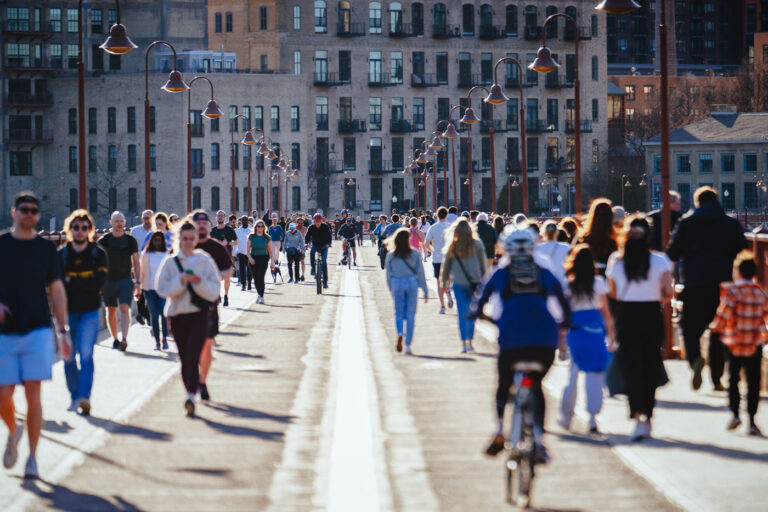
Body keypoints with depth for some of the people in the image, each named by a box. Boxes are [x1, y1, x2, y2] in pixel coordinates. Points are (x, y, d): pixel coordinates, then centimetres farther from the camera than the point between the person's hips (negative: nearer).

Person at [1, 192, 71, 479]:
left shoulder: (46, 248, 7)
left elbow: (56, 291, 10)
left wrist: (63, 330, 5)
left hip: (37, 331, 0)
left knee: (33, 395, -5)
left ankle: (32, 457, 4)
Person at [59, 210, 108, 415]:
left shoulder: (98, 254, 3)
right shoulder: (61, 254, 5)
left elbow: (98, 282, -10)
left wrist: (71, 281, -10)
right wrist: (84, 283, -12)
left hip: (89, 313, -2)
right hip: (67, 312, 2)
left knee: (86, 355, -15)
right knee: (69, 358, 6)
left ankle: (85, 396, -22)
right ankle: (74, 396, 20)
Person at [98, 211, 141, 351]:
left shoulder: (130, 240, 5)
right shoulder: (104, 240, 4)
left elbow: (136, 263, 8)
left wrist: (138, 282, 1)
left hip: (125, 280, -1)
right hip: (108, 280, 1)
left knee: (124, 308, -15)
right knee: (111, 310, 7)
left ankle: (124, 339, -24)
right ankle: (114, 339, 20)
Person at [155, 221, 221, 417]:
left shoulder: (206, 261, 6)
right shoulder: (170, 263, 6)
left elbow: (214, 291, 1)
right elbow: (163, 289, -3)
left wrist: (200, 282, -17)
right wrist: (181, 281, -18)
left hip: (199, 314, -2)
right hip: (177, 314, 2)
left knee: (192, 358, -16)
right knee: (184, 359, 9)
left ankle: (191, 396, -24)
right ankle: (190, 392, 24)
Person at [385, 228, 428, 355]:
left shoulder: (391, 255, 1)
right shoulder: (414, 254, -1)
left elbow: (389, 275, 5)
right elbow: (420, 272, 0)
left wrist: (391, 291, 16)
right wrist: (425, 290, 5)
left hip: (397, 284, 0)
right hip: (412, 284, 0)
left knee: (399, 313, 11)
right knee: (410, 315, 6)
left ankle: (400, 334, -20)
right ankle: (408, 346, 5)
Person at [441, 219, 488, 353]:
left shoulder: (452, 246, -2)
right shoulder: (477, 244, -5)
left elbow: (446, 265, 4)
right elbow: (483, 263, 1)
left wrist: (444, 282, 15)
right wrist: (482, 278, 15)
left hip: (458, 284, 0)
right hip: (474, 282, 0)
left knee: (462, 314, 4)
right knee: (471, 313, 10)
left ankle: (464, 343, -1)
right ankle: (469, 342, 9)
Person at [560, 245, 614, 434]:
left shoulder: (568, 285, -2)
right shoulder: (599, 283, -1)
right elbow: (606, 312, 3)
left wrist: (560, 340, 4)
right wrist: (610, 334, 11)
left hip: (575, 331, 1)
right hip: (596, 329, -1)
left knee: (574, 373, 13)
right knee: (595, 375, 1)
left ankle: (566, 416, 19)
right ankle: (592, 417, -6)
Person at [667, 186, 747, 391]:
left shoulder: (685, 223, 1)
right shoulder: (732, 224, 3)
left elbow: (672, 254, 1)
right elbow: (743, 253, 2)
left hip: (695, 286, -1)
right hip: (723, 285, 1)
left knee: (690, 327, 7)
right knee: (719, 332, 10)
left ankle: (695, 358, -24)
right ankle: (716, 380, 9)